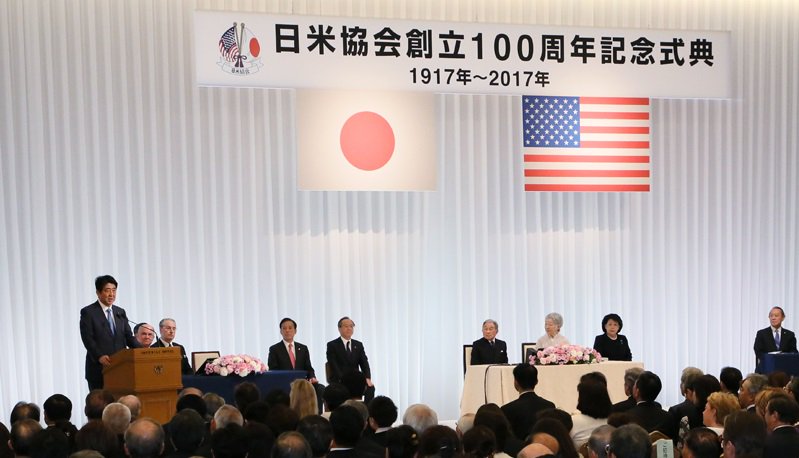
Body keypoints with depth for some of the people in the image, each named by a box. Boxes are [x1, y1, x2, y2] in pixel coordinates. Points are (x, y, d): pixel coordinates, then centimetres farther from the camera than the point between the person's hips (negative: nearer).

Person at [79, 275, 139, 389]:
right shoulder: (88, 312, 0)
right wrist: (99, 356, -24)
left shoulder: (120, 312, 16)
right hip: (99, 370, -4)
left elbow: (128, 337, 12)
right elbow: (88, 339, -9)